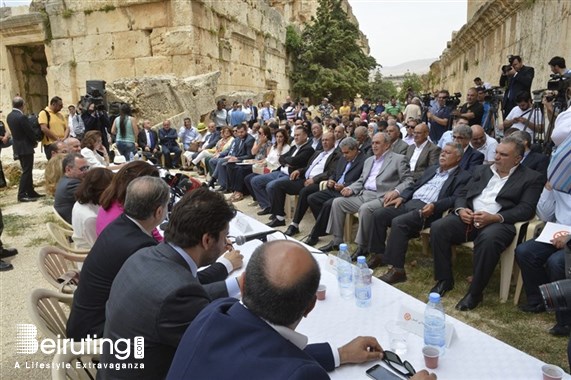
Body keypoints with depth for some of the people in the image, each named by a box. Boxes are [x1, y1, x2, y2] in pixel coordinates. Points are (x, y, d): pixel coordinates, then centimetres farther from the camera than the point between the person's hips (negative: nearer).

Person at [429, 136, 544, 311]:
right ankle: (444, 279, -6)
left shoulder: (531, 178, 7)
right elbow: (463, 194, 17)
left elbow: (526, 209, -5)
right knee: (438, 227, -22)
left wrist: (495, 217, -20)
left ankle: (475, 292, -21)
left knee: (488, 238, -38)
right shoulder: (482, 170, 20)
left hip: (500, 222, -4)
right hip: (469, 217, 5)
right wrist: (460, 209, -7)